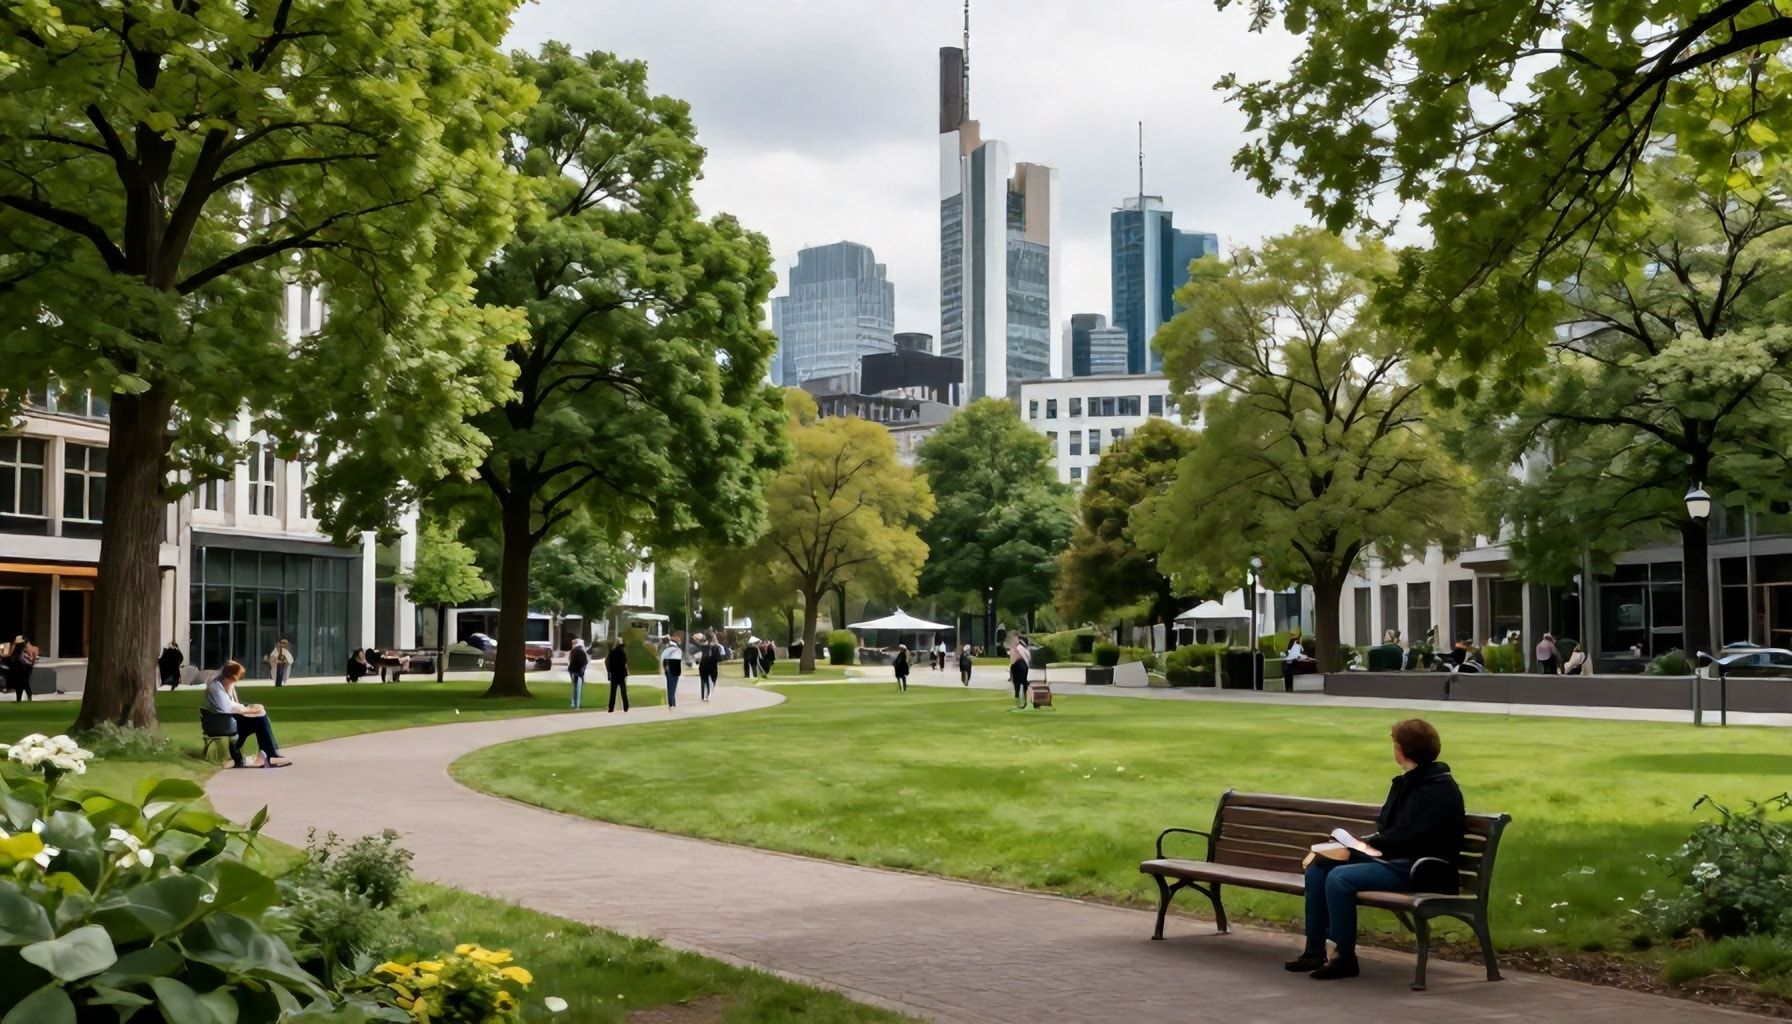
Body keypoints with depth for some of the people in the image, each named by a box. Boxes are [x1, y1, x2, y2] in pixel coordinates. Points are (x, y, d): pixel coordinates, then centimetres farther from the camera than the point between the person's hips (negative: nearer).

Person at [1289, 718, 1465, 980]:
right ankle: (1314, 951, 0)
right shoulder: (1405, 782, 18)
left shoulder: (1440, 789, -11)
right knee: (1318, 869, -1)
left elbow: (1415, 837, -20)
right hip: (1391, 859, 10)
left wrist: (1373, 842, -12)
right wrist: (1369, 842, 2)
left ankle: (1344, 957, -16)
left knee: (1339, 878, -26)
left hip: (1420, 870, -10)